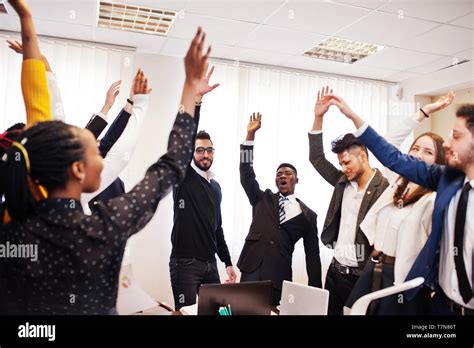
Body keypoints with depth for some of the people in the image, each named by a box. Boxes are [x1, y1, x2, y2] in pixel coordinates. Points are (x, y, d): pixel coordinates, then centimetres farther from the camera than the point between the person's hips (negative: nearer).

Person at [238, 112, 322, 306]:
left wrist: (315, 289, 4)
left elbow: (312, 254, 9)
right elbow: (246, 176, 1)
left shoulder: (307, 215, 10)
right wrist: (250, 134, -5)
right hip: (252, 269, 1)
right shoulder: (262, 199, 13)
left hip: (279, 274, 0)